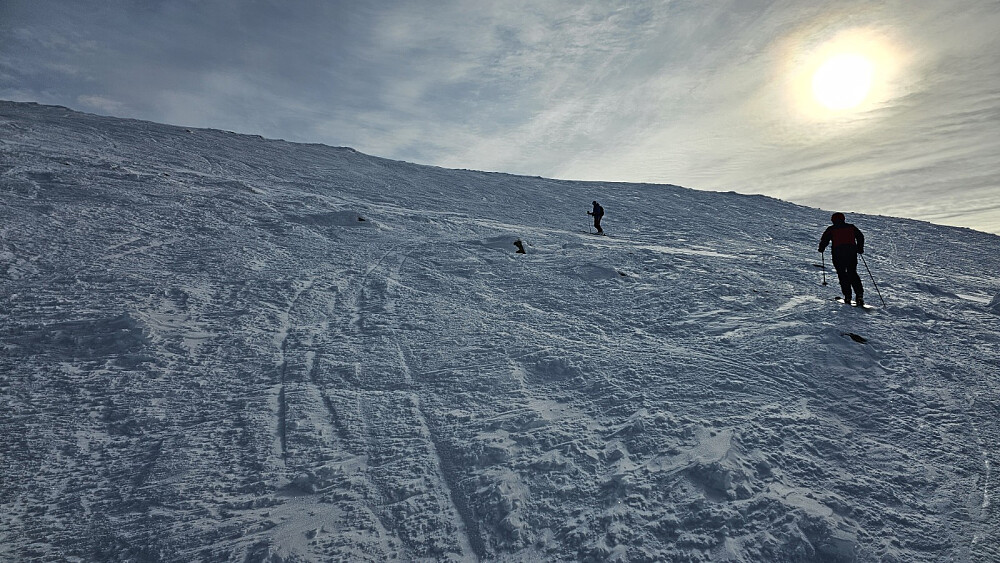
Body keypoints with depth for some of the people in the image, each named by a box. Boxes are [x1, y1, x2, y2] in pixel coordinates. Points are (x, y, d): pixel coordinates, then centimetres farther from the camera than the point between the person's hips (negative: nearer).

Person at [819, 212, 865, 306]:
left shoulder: (831, 229, 7)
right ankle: (859, 295, -3)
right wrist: (860, 249, 27)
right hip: (852, 252, 3)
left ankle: (847, 296, -5)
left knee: (842, 274, 3)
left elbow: (824, 239, 3)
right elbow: (860, 237, 17)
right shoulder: (851, 227, 16)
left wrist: (821, 248, 20)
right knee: (852, 273, 10)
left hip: (838, 253, -3)